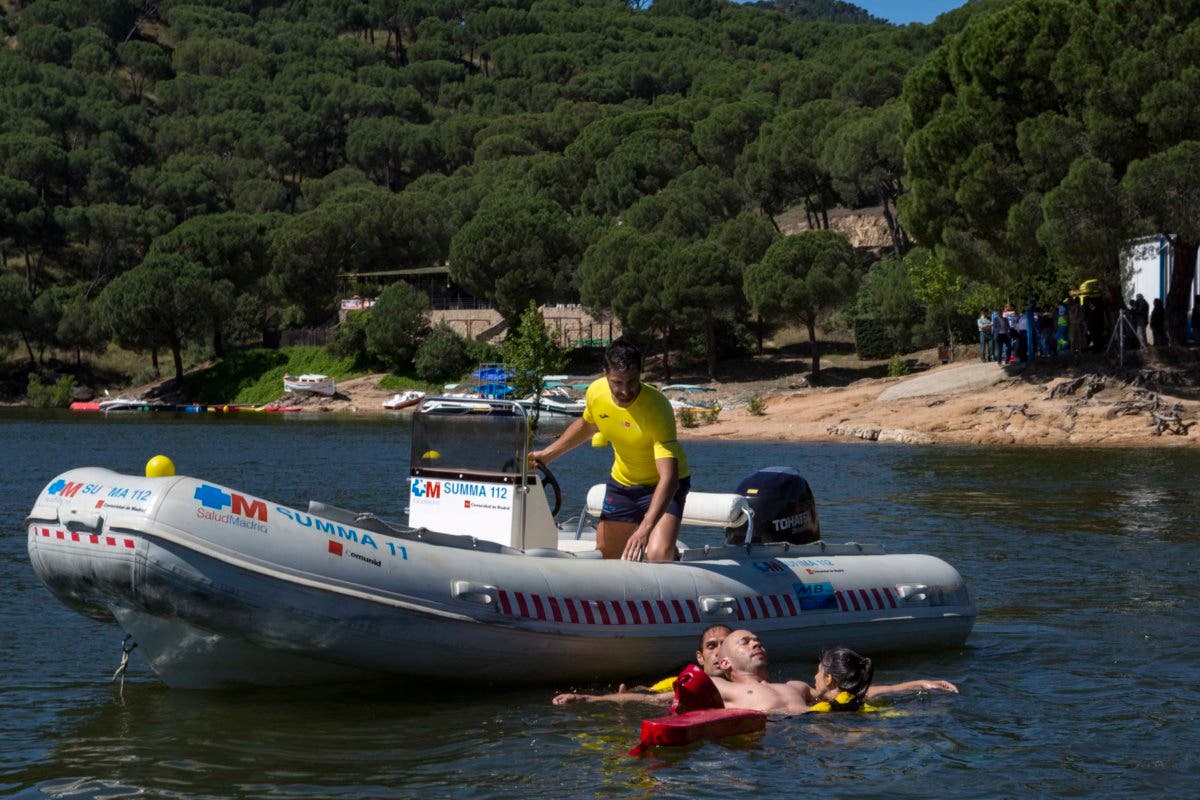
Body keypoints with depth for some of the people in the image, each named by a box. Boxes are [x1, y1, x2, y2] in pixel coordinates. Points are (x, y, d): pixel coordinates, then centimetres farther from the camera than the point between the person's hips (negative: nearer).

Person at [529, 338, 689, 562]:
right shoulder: (596, 392, -16)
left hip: (662, 485, -6)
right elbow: (586, 425, 12)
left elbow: (669, 477, -41)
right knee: (603, 556, 13)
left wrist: (645, 529, -51)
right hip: (621, 482, 6)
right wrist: (547, 454, 8)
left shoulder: (657, 407, -33)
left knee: (657, 557, -28)